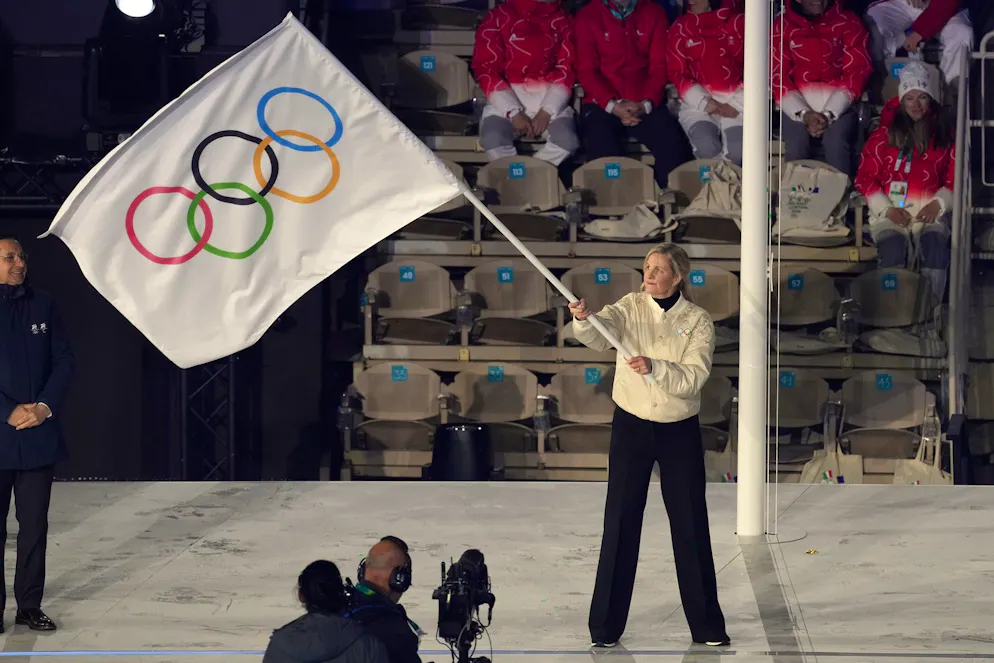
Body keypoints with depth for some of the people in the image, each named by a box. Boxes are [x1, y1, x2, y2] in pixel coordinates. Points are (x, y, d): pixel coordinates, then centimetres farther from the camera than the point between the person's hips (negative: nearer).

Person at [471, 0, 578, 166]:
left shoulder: (562, 20, 9)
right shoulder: (498, 17, 2)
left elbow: (566, 69, 6)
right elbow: (486, 70, -3)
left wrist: (547, 112, -10)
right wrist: (514, 113, -13)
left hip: (551, 99, 2)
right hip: (506, 101, -2)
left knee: (568, 140, -29)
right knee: (493, 140, -33)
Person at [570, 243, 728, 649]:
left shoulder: (697, 320, -6)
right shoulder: (630, 307, -4)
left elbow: (693, 378, -18)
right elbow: (600, 335, -25)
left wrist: (654, 368, -34)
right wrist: (583, 319, -47)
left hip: (680, 432, 0)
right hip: (631, 427, 1)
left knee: (691, 525, 4)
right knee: (620, 523, 2)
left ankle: (706, 624, 15)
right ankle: (606, 625, 10)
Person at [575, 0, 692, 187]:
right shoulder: (587, 16, 6)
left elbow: (660, 66, 5)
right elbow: (587, 70, 1)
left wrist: (645, 104, -13)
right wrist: (612, 105, -15)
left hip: (645, 105, 2)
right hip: (603, 104, -1)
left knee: (674, 147, -26)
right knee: (603, 152, -32)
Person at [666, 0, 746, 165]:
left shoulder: (739, 22, 5)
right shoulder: (679, 28, 8)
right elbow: (677, 73, 4)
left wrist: (737, 104, -8)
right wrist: (705, 103, -9)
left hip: (736, 103, 0)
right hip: (698, 103, 0)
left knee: (738, 150, -29)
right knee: (706, 147, -30)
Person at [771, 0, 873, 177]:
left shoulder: (848, 22, 6)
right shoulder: (782, 25, 7)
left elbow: (857, 70, -1)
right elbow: (778, 74, 1)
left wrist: (829, 114, -14)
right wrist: (803, 113, -15)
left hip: (838, 103, 0)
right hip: (796, 104, 0)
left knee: (836, 142, -31)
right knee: (796, 143, -30)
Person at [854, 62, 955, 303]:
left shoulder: (945, 134, 16)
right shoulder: (885, 133, 14)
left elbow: (955, 179, 13)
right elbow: (865, 177, 10)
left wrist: (938, 204, -7)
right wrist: (887, 209, -5)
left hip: (930, 210, 0)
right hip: (890, 208, 0)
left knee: (934, 243, -34)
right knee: (893, 247, -34)